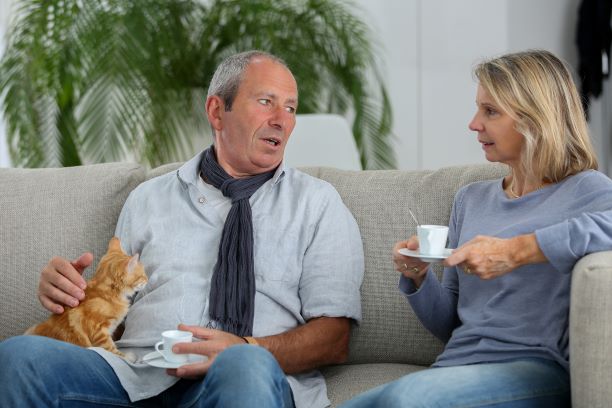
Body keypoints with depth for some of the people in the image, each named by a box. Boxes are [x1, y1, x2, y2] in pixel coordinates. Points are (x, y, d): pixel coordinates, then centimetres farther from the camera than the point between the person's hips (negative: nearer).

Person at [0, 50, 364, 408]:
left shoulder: (319, 204, 14)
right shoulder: (149, 199, 21)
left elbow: (334, 340, 5)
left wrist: (246, 352, -14)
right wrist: (68, 291, -1)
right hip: (134, 376, 4)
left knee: (246, 367, -40)